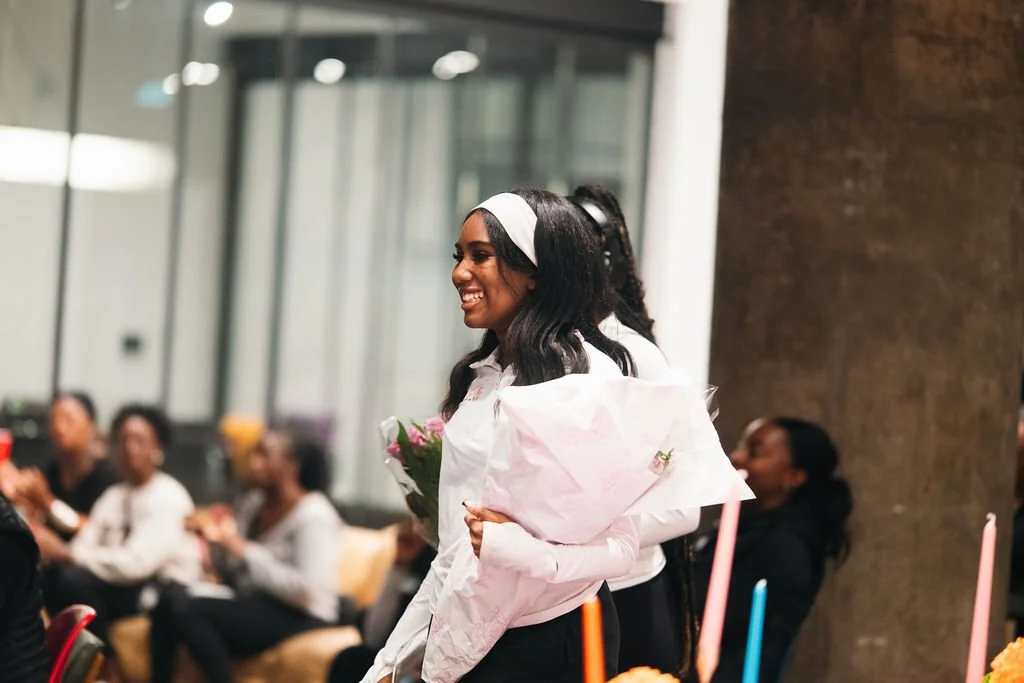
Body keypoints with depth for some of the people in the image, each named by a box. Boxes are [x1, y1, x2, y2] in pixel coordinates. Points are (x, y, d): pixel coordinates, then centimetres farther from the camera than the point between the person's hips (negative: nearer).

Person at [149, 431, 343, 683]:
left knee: (189, 609, -25)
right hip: (254, 606, 8)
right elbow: (231, 577, 18)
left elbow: (307, 590, -23)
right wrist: (217, 542, -4)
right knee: (173, 596, -16)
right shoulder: (253, 504, 12)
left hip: (299, 619, -8)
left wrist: (243, 550, -19)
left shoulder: (314, 516, -12)